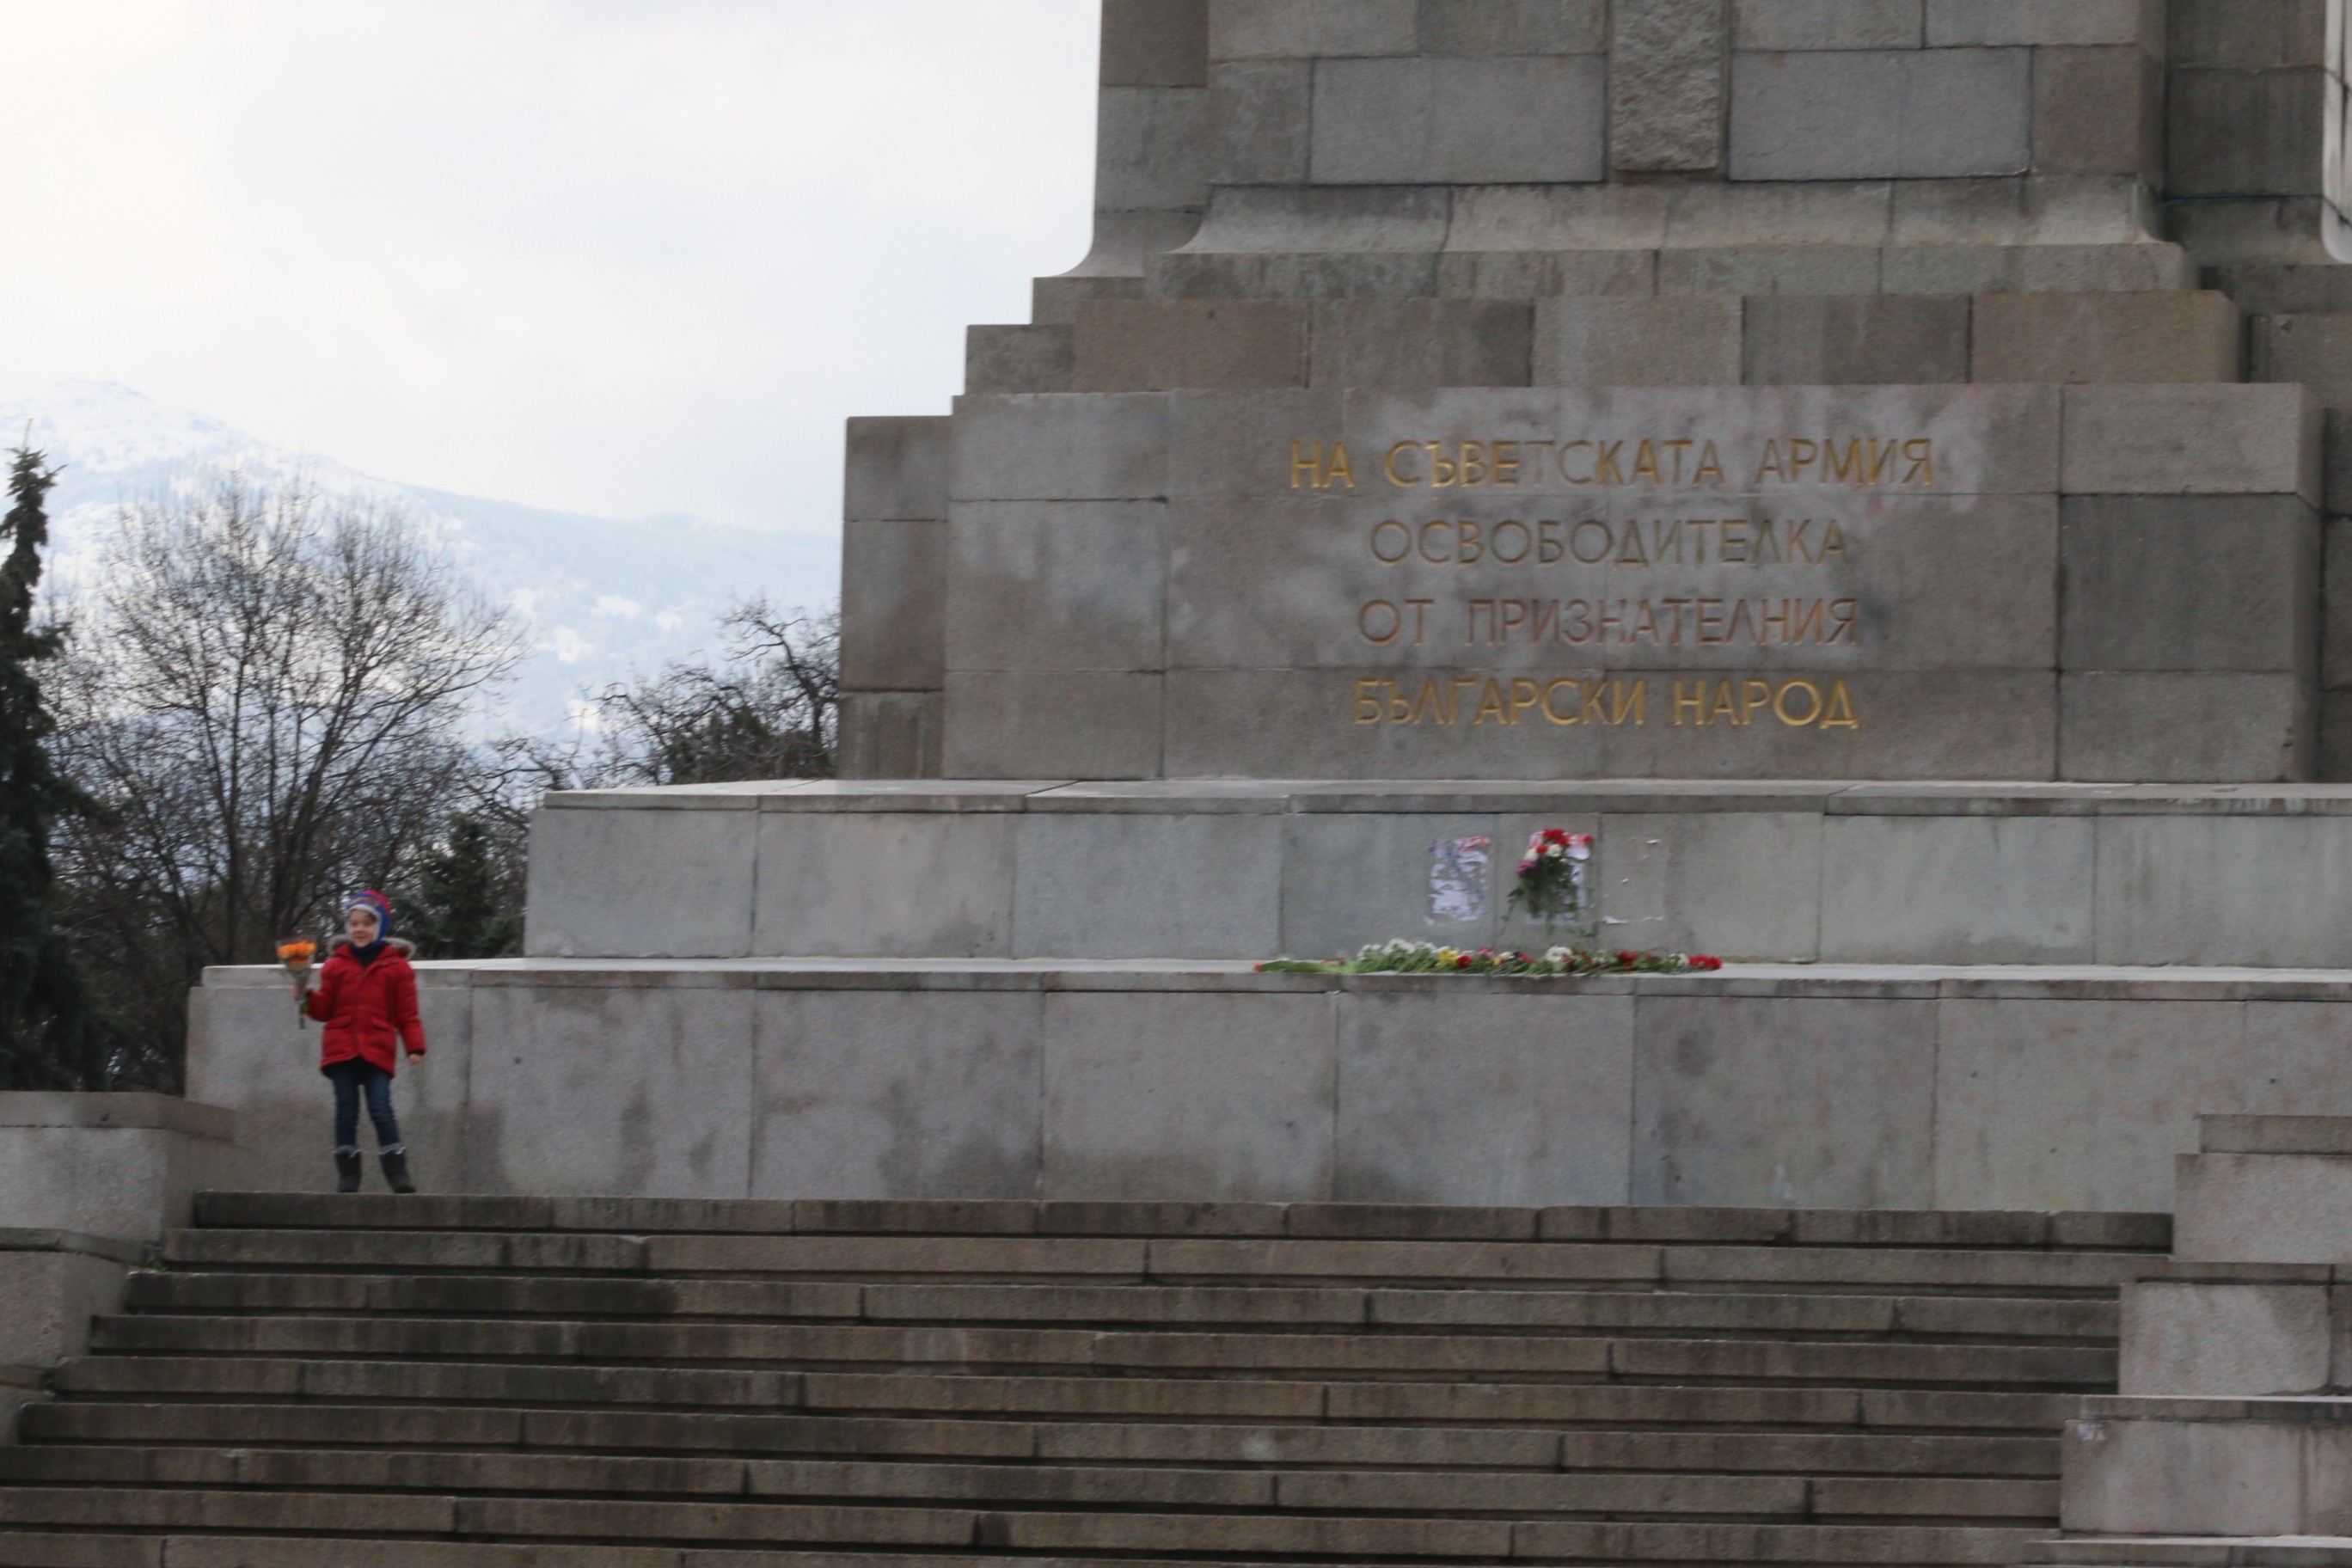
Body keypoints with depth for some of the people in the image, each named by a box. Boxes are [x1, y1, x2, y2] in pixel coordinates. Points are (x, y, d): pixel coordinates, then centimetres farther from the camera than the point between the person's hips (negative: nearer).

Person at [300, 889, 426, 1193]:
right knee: (346, 1111, 1)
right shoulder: (336, 965, 11)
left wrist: (415, 1046, -3)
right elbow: (325, 1009, 12)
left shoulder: (396, 967, 6)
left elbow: (407, 1014, 6)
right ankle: (347, 1174, 5)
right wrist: (308, 999, -8)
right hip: (341, 1050, 2)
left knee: (381, 1109, -11)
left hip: (377, 1051, -2)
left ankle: (396, 1173, -8)